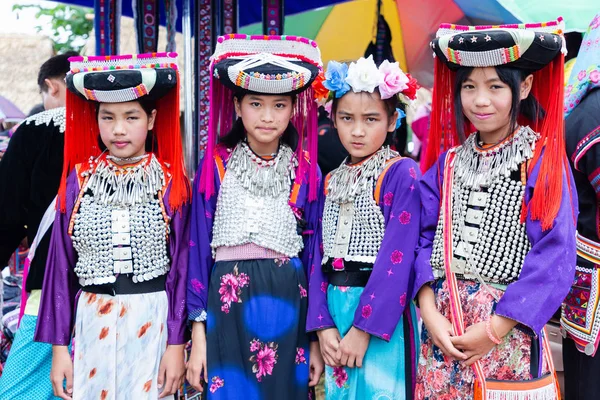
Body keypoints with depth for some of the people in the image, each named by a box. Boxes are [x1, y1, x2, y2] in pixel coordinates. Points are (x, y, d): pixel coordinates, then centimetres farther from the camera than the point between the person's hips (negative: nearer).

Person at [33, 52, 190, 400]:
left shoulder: (172, 183, -3)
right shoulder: (78, 180, 2)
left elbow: (182, 266, -3)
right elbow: (61, 264, 3)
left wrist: (176, 344, -7)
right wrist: (58, 346, 2)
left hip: (154, 322, -1)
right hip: (92, 322, 2)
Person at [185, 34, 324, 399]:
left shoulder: (306, 172, 3)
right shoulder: (215, 166, 0)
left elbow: (315, 251, 6)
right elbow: (199, 248, 1)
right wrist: (198, 332, -2)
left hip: (288, 305, 1)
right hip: (227, 306, -1)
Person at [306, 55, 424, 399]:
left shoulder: (402, 173, -9)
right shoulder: (332, 180, 11)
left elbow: (398, 256, -15)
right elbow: (322, 255, 7)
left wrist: (364, 327, -18)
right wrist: (322, 325, -3)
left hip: (382, 315, -6)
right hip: (335, 309, 6)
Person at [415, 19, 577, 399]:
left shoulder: (543, 162, -7)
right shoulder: (447, 162, 6)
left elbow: (553, 259, -14)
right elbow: (424, 239, 2)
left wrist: (494, 328, -18)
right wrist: (429, 312, -11)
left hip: (509, 332, -4)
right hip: (444, 327, 4)